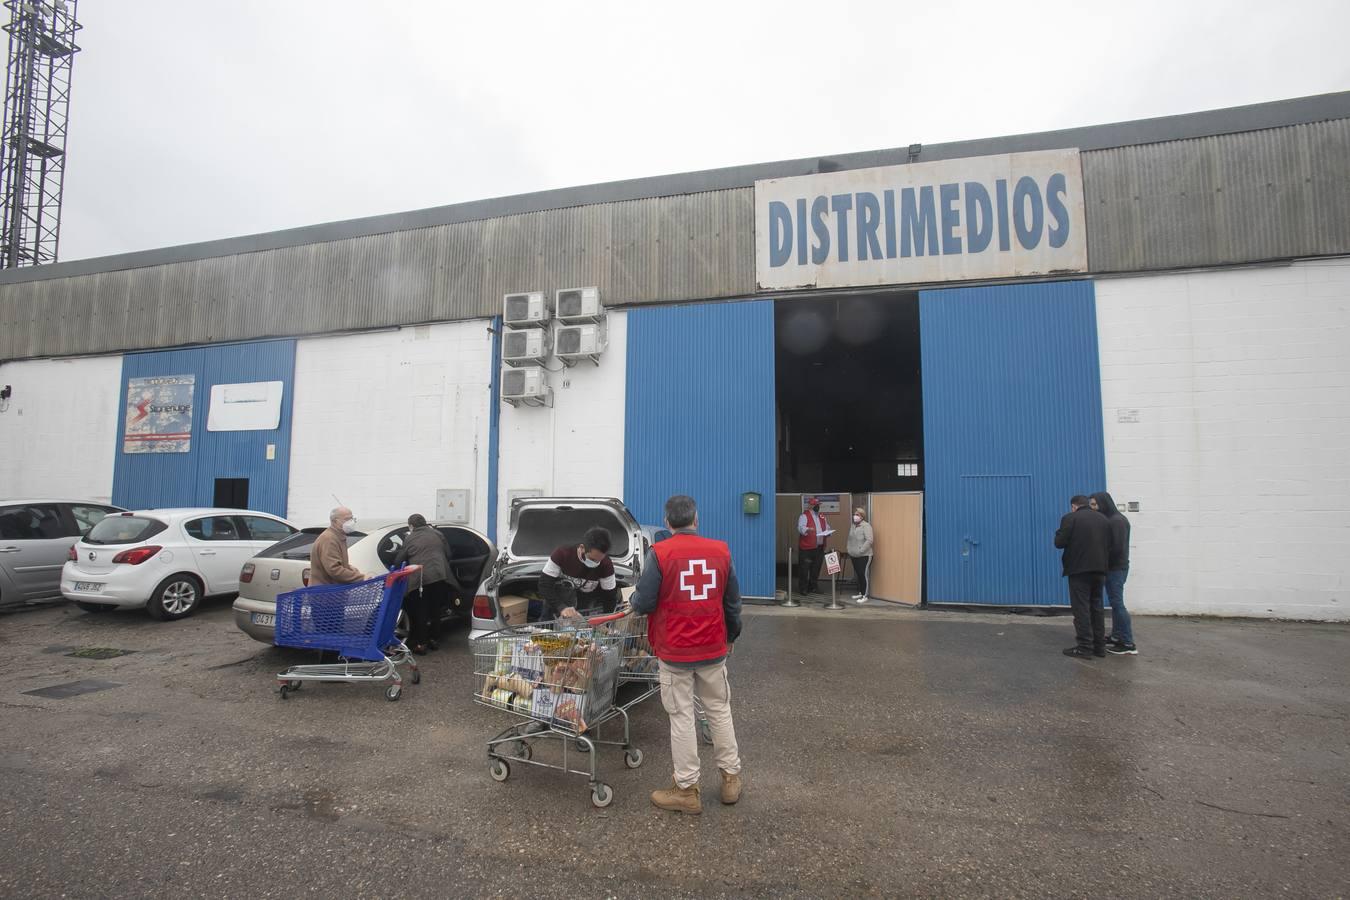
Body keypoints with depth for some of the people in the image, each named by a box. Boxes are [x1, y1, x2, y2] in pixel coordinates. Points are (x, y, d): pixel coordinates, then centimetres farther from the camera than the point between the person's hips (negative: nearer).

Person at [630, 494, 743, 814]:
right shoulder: (720, 551, -2)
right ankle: (731, 778, 29)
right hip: (713, 649, 4)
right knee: (719, 710, 18)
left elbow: (644, 603, -14)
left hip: (674, 652, -3)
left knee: (682, 718, 8)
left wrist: (632, 600, 9)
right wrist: (731, 636, 21)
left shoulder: (659, 553, -15)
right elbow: (733, 601, 6)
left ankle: (687, 789, 18)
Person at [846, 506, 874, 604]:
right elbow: (849, 539, 20)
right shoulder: (853, 526, 12)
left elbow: (869, 540, -20)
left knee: (863, 574, -6)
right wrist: (849, 550, 10)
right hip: (854, 556, 8)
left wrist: (860, 551, -20)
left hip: (864, 556, -8)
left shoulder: (866, 526, -13)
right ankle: (860, 593, 26)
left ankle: (864, 596, 2)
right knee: (858, 574, 15)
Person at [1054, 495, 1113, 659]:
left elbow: (1059, 542, -10)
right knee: (1096, 608, 15)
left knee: (1081, 609, -3)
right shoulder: (1103, 519, 12)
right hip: (1099, 570, 6)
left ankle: (1084, 648, -2)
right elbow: (1109, 545, 12)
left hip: (1079, 570, -6)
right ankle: (1099, 646, 18)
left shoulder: (1070, 518, -7)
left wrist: (1062, 535, 9)